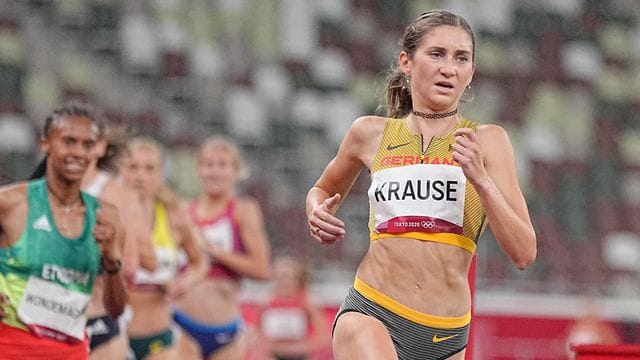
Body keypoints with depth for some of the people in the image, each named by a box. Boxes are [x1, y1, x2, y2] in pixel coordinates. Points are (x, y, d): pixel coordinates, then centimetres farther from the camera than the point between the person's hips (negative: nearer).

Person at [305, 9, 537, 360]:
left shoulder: (486, 141, 3)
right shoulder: (371, 134, 7)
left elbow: (524, 253, -4)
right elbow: (322, 190, 28)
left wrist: (479, 178, -15)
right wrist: (317, 214, 5)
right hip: (371, 315, -1)